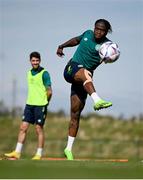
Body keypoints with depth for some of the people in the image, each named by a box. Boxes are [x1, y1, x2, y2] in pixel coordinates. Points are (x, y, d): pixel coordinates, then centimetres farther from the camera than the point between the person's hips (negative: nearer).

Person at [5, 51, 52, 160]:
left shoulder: (44, 73, -9)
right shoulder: (29, 73, 12)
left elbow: (49, 92, -8)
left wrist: (44, 103, 2)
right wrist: (31, 101, 12)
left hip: (40, 105, -6)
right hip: (29, 104, 6)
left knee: (39, 129, -2)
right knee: (23, 127, 2)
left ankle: (39, 154, 5)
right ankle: (17, 152, 4)